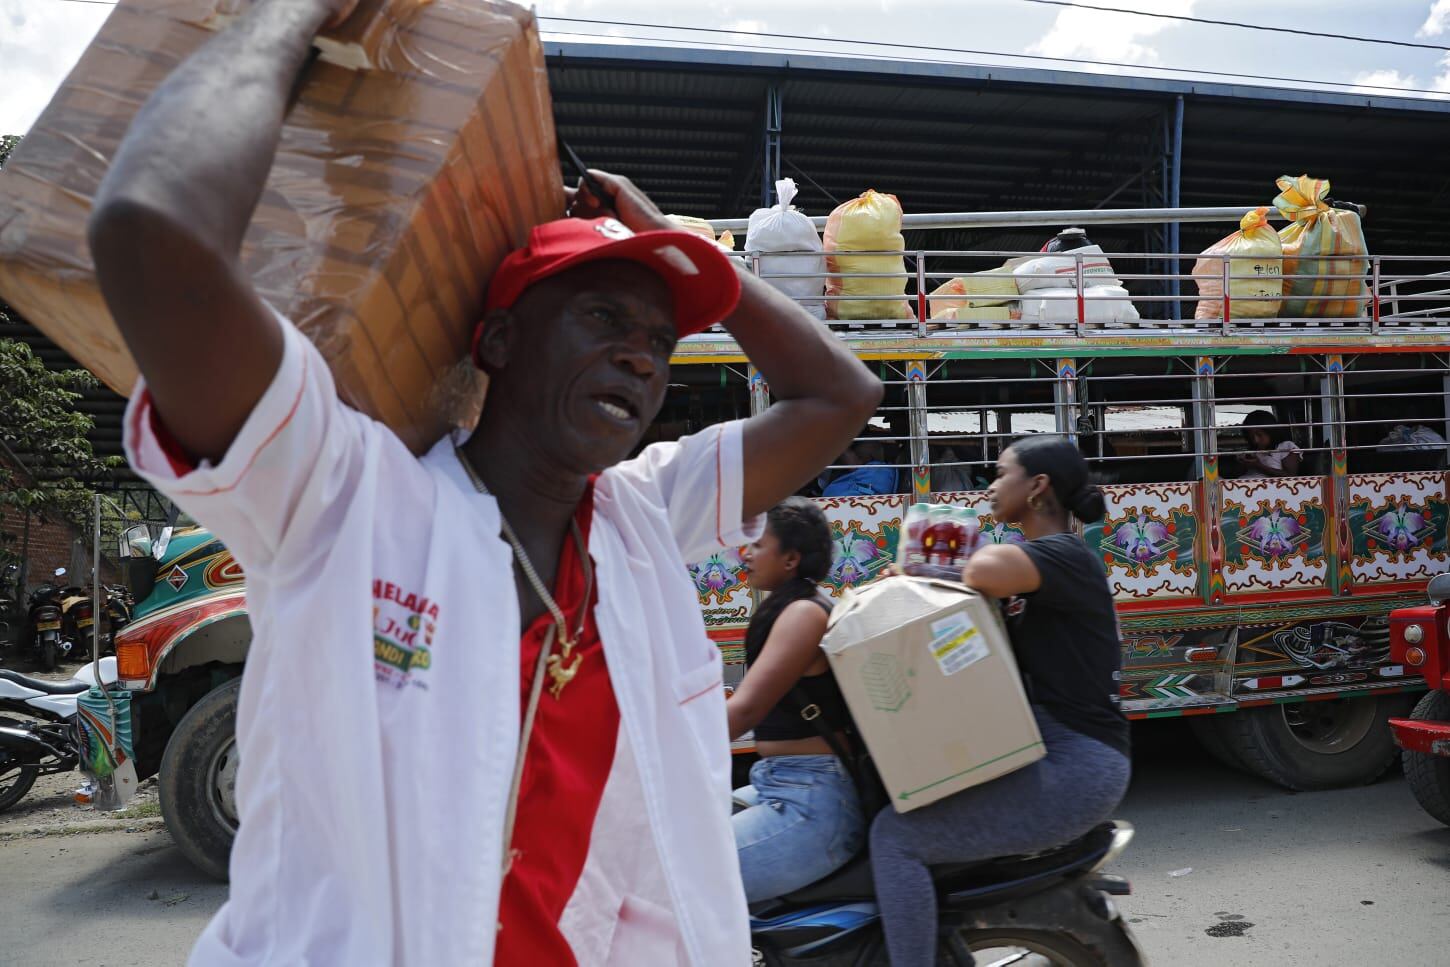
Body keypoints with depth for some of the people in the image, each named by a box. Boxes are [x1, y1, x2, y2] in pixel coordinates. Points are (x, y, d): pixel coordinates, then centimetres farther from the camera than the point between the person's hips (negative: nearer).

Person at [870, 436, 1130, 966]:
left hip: (1075, 768, -10)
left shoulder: (1063, 554, -15)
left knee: (896, 835, -16)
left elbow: (987, 571, -38)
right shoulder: (1038, 560, 17)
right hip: (1048, 753, 10)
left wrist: (980, 565, -13)